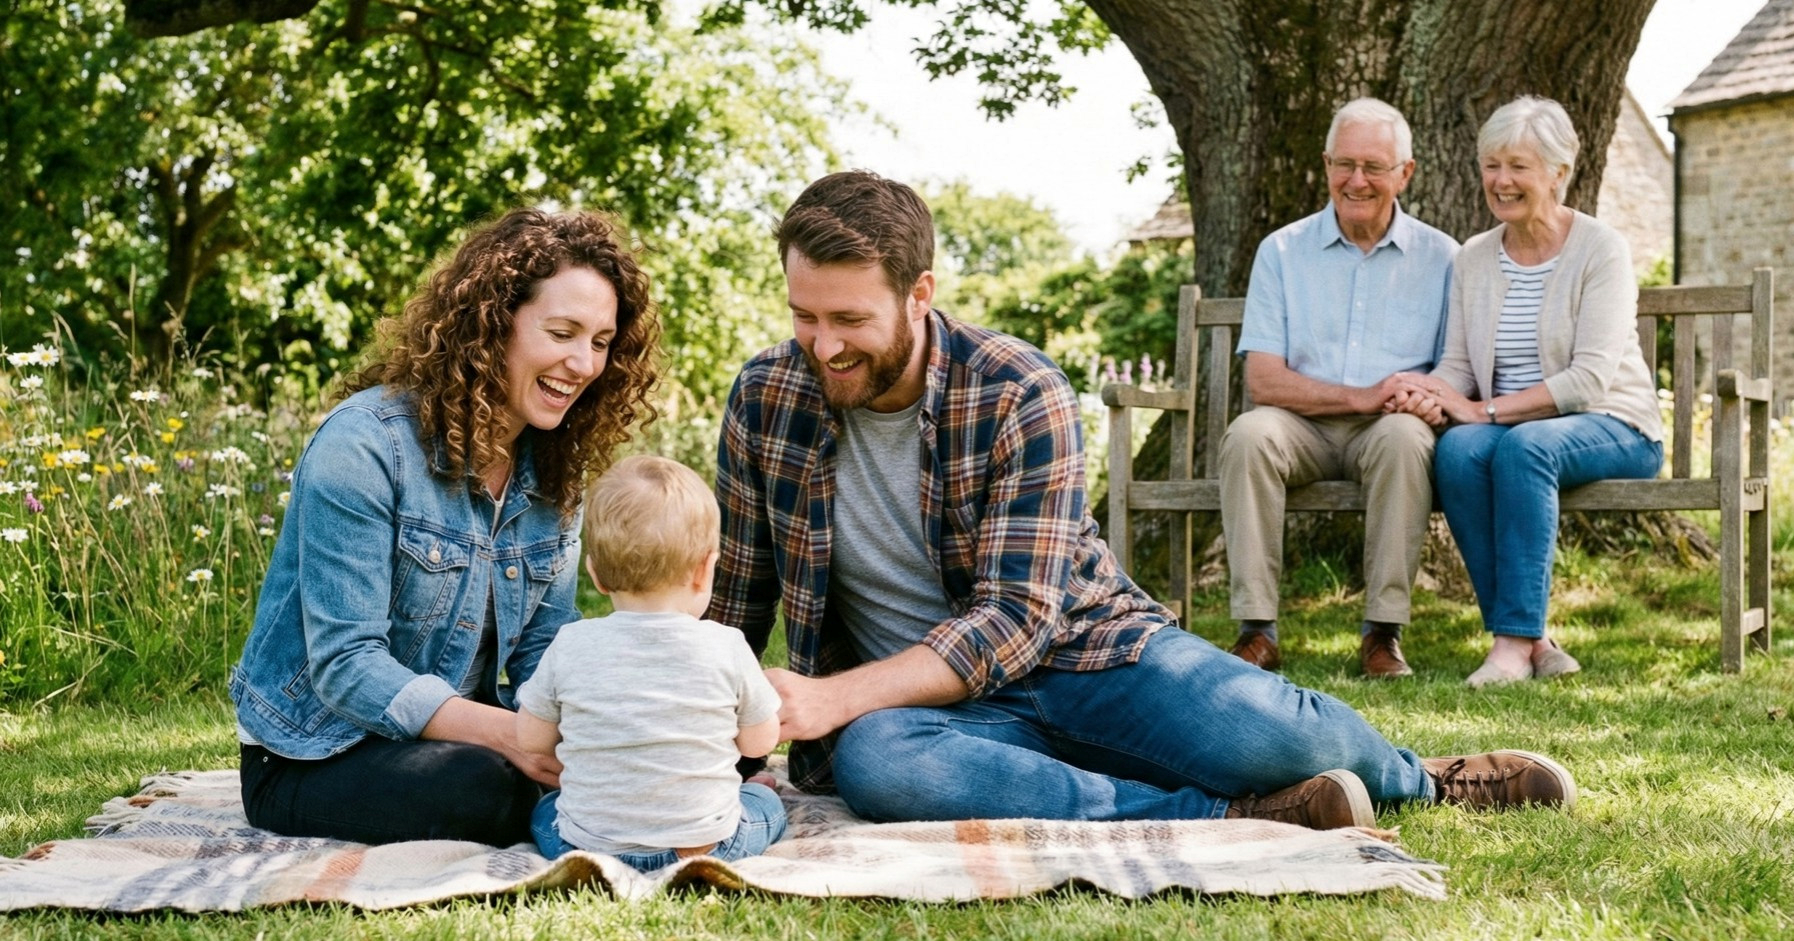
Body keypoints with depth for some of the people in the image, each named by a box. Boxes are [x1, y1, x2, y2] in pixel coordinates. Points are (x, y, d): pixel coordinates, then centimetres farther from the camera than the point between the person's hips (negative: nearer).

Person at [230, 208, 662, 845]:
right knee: (490, 789, -35)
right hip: (313, 758, -6)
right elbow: (345, 667, -24)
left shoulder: (554, 468, 3)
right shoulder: (365, 444, -20)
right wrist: (505, 733, -36)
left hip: (453, 735, 6)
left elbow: (543, 646, 0)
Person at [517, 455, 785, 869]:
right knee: (766, 802, 29)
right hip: (709, 846, -1)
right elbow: (760, 741, 2)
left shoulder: (571, 647, -9)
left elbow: (531, 738, 4)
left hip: (588, 847, 2)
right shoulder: (726, 648, -11)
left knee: (544, 810, 34)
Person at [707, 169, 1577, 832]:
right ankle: (1221, 820, -29)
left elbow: (1018, 619, -20)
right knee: (868, 762, -36)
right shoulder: (764, 400, -4)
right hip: (915, 701, 2)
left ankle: (1420, 780, 11)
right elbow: (736, 600, 8)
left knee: (1262, 733, -29)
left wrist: (833, 697, -31)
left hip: (1078, 649, -1)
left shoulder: (1020, 396, -15)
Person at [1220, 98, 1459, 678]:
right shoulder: (1282, 251, 6)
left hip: (1389, 430, 0)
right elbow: (1263, 380, -4)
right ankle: (1256, 629, -29)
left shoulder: (1439, 257, 8)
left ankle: (1383, 632, -28)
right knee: (1249, 434, -33)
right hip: (1302, 428, 0)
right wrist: (1361, 396, -18)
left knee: (1404, 436, -35)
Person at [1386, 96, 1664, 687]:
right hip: (1507, 426, 4)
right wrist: (1433, 396, -19)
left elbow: (1590, 378, -16)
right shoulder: (1474, 258, 11)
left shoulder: (1601, 250, -6)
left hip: (1611, 428, -4)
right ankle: (1532, 641, -28)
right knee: (1457, 449, -31)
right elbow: (1457, 365, 6)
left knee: (1524, 445, -37)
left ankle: (1516, 640, -34)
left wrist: (1483, 409, -23)